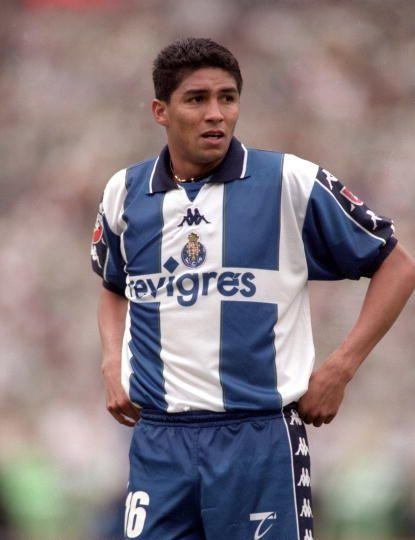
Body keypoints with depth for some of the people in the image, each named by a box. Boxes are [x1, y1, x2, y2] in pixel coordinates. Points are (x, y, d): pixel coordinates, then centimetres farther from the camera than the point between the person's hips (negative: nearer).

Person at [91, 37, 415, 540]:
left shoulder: (292, 183, -4)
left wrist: (339, 368, -4)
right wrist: (113, 363, 10)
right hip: (157, 439, 3)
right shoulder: (124, 193, 8)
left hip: (258, 437, -3)